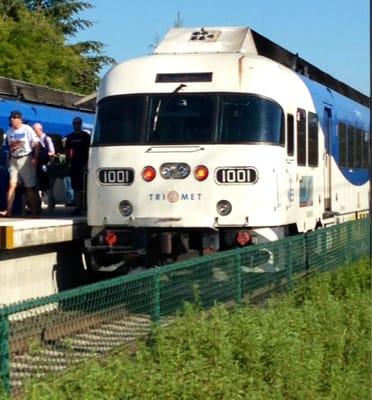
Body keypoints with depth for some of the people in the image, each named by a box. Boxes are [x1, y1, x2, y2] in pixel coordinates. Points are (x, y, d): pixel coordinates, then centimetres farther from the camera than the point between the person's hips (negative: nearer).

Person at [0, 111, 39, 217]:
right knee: (12, 184, -5)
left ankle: (34, 211, 7)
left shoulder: (27, 129, -6)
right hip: (14, 160, 4)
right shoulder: (9, 131, 9)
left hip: (26, 159, -4)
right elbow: (9, 145, 16)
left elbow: (36, 144, -7)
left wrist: (35, 158, -14)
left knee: (30, 186, 0)